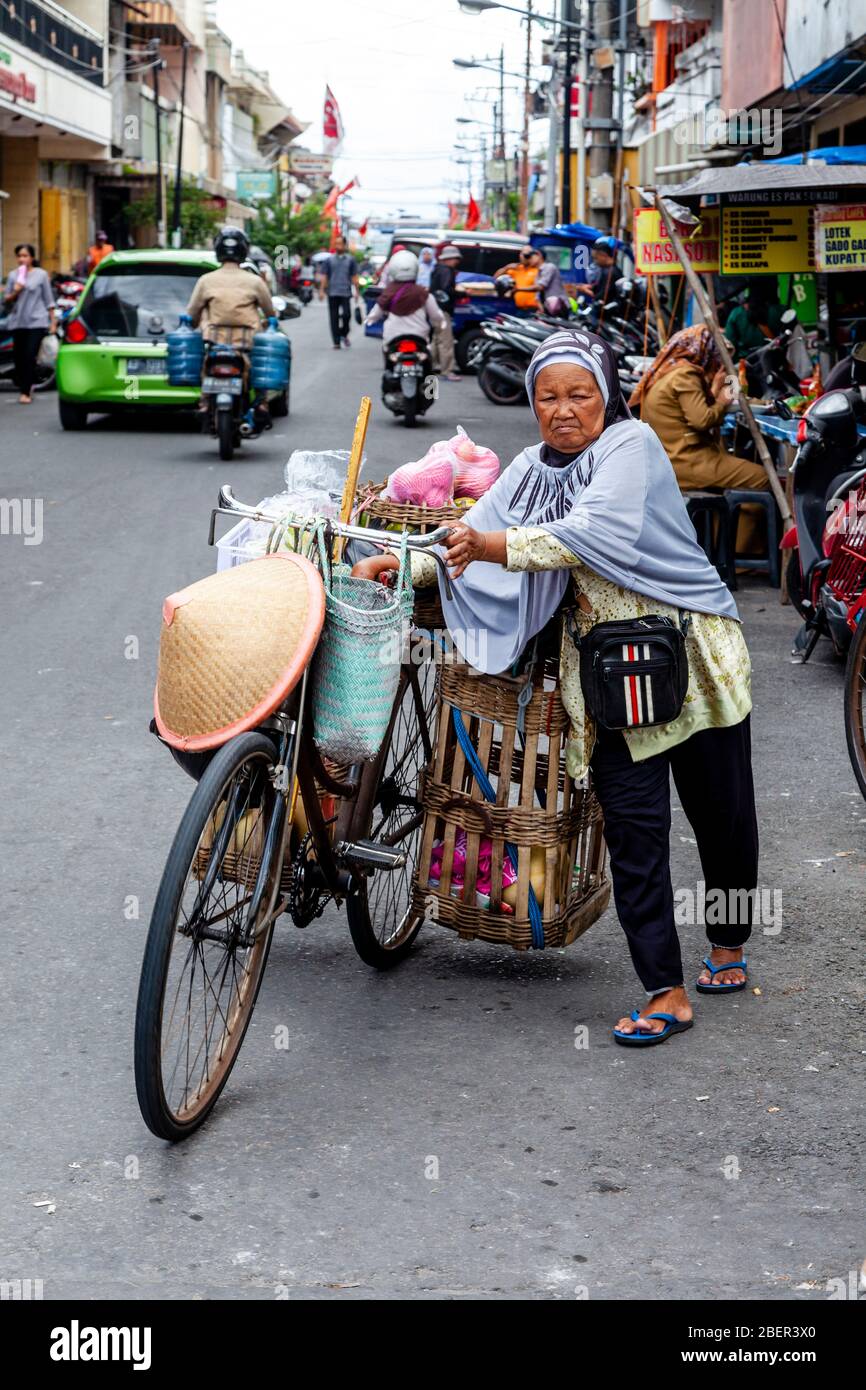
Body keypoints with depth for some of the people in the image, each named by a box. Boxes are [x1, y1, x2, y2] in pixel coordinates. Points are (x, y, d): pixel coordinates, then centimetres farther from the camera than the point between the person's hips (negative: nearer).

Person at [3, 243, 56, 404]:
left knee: (30, 356, -12)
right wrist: (14, 293, -10)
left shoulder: (41, 274, 2)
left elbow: (48, 300, 5)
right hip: (17, 322, 4)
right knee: (18, 356, 5)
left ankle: (26, 392, -10)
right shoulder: (13, 275, 9)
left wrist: (53, 321, 3)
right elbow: (5, 301, 10)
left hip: (36, 322, -4)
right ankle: (27, 386, 24)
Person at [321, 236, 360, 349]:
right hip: (332, 293, 1)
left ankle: (344, 334, 13)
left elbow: (354, 276, 11)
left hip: (345, 292, -1)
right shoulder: (329, 260, 7)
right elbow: (324, 276, 6)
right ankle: (336, 342, 5)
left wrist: (357, 291, 5)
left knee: (346, 314, -12)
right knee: (334, 318, 0)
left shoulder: (350, 260, 8)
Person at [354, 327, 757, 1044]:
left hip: (692, 650, -4)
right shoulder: (533, 468, 10)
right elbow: (472, 539, 7)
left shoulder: (633, 445, -10)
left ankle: (729, 945, 33)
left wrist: (496, 546, -30)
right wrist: (397, 564, -9)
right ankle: (666, 992, -3)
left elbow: (593, 533, -24)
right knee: (632, 823, -5)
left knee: (720, 810, 9)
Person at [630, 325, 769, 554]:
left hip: (669, 459, 11)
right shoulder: (685, 375, -14)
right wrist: (723, 401, -5)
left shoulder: (666, 373, 16)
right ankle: (740, 551, -5)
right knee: (759, 479, -10)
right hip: (685, 463, -11)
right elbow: (702, 420, -21)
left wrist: (714, 391, 14)